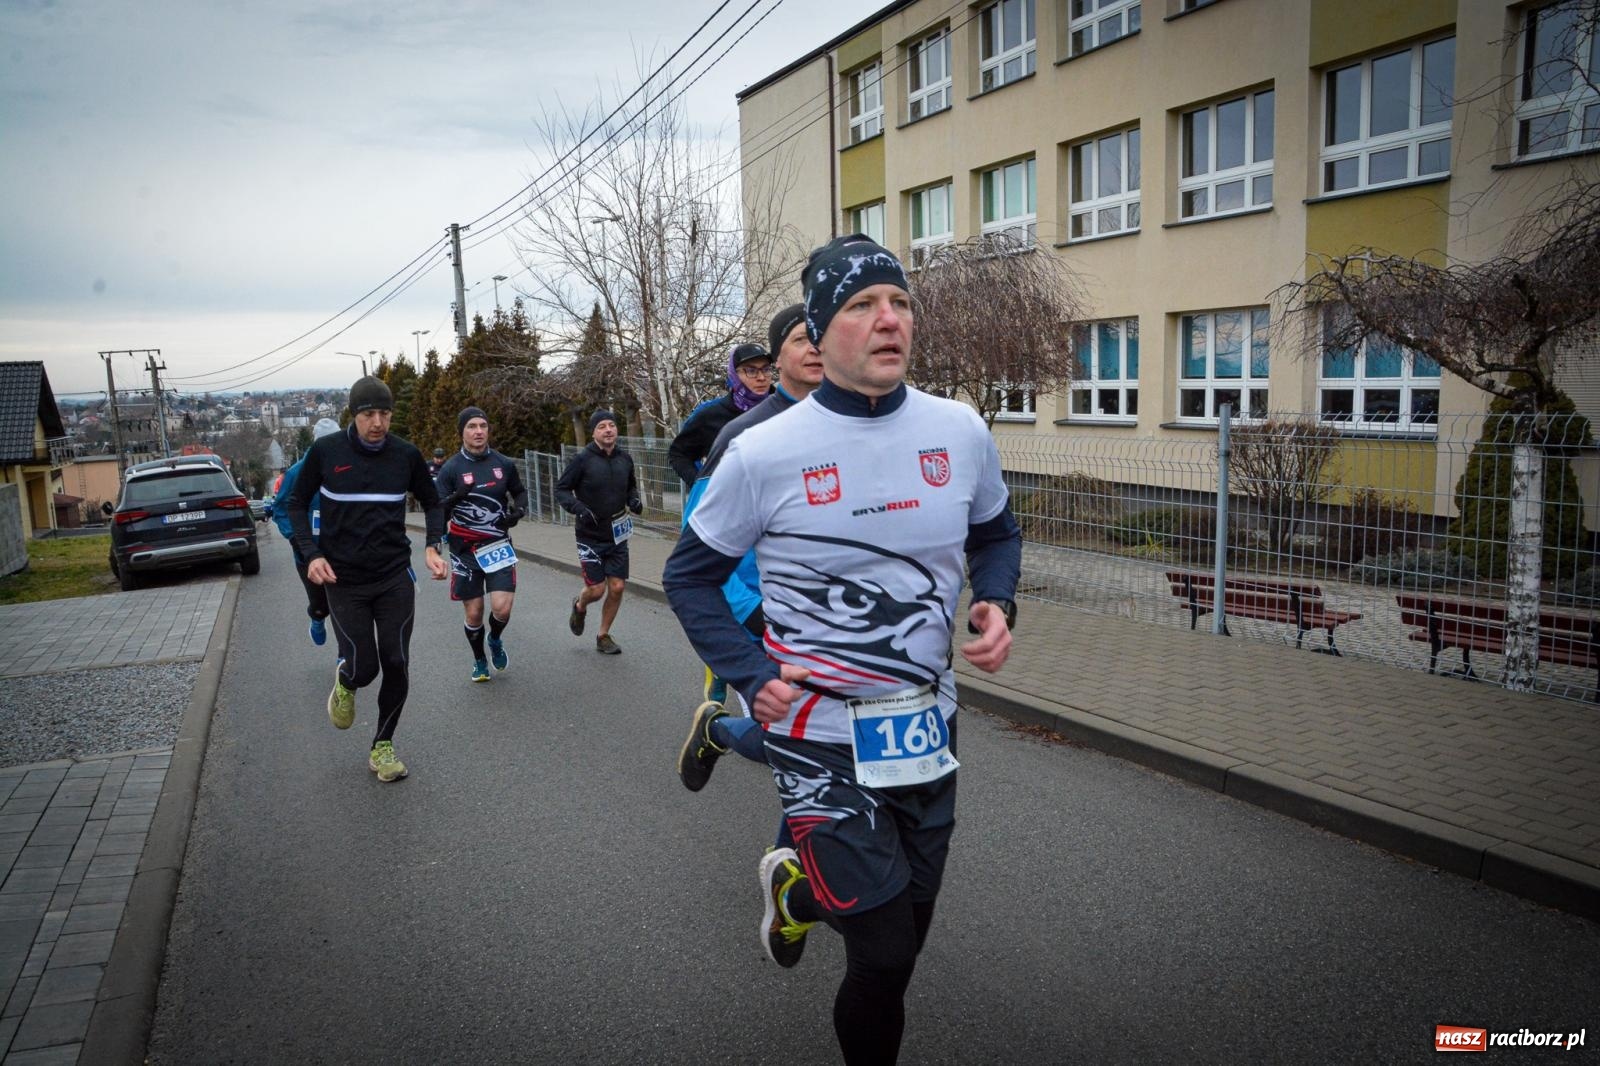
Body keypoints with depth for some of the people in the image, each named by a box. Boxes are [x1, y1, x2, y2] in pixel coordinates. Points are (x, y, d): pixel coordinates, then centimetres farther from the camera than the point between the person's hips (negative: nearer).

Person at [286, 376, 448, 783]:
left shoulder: (406, 455, -1)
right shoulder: (325, 451, -5)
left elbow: (431, 502, 13)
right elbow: (298, 503, 6)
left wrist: (434, 546, -3)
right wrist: (311, 554, -7)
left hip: (395, 577, 1)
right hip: (343, 580, -1)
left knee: (396, 665, 0)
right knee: (362, 667, -6)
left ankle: (383, 746, 20)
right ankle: (345, 683, 33)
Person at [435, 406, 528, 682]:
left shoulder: (504, 464, 0)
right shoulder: (451, 468, -7)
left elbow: (520, 492, 17)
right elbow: (437, 512, -9)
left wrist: (519, 510, -5)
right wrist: (454, 498, -29)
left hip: (498, 546, 1)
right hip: (465, 550, -1)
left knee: (502, 608, -12)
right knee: (474, 613, 6)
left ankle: (495, 640, 23)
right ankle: (479, 660, 32)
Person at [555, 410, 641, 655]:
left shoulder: (625, 459, 2)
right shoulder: (583, 459, -12)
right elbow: (561, 489, -6)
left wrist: (634, 500, -2)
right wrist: (578, 508, -23)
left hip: (617, 535, 4)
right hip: (590, 537, -4)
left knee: (617, 588, 2)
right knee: (596, 589, -3)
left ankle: (603, 636, 22)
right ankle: (579, 607, 35)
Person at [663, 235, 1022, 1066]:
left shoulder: (960, 432, -3)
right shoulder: (764, 453, -13)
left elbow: (996, 533, 15)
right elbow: (689, 575, -1)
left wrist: (997, 603, -6)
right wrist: (751, 677, -13)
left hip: (927, 728, 5)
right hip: (818, 737, -4)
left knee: (907, 925, 19)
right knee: (886, 957, -4)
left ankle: (797, 886, 50)